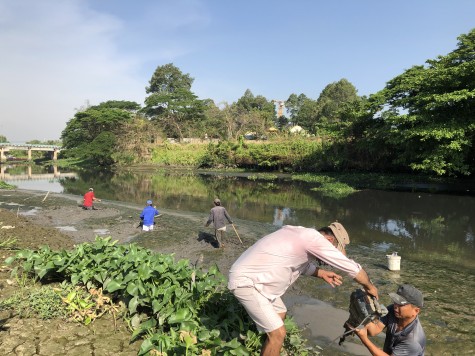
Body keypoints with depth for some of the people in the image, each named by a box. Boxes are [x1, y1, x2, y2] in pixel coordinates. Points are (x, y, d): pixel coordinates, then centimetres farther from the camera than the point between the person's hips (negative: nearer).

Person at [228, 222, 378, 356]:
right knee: (278, 333, -7)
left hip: (251, 275, 10)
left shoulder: (302, 235, 8)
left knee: (280, 313, 25)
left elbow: (302, 262, 28)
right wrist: (369, 286, 5)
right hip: (246, 282, -10)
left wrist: (321, 273, 16)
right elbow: (351, 267, -12)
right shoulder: (314, 238, -20)